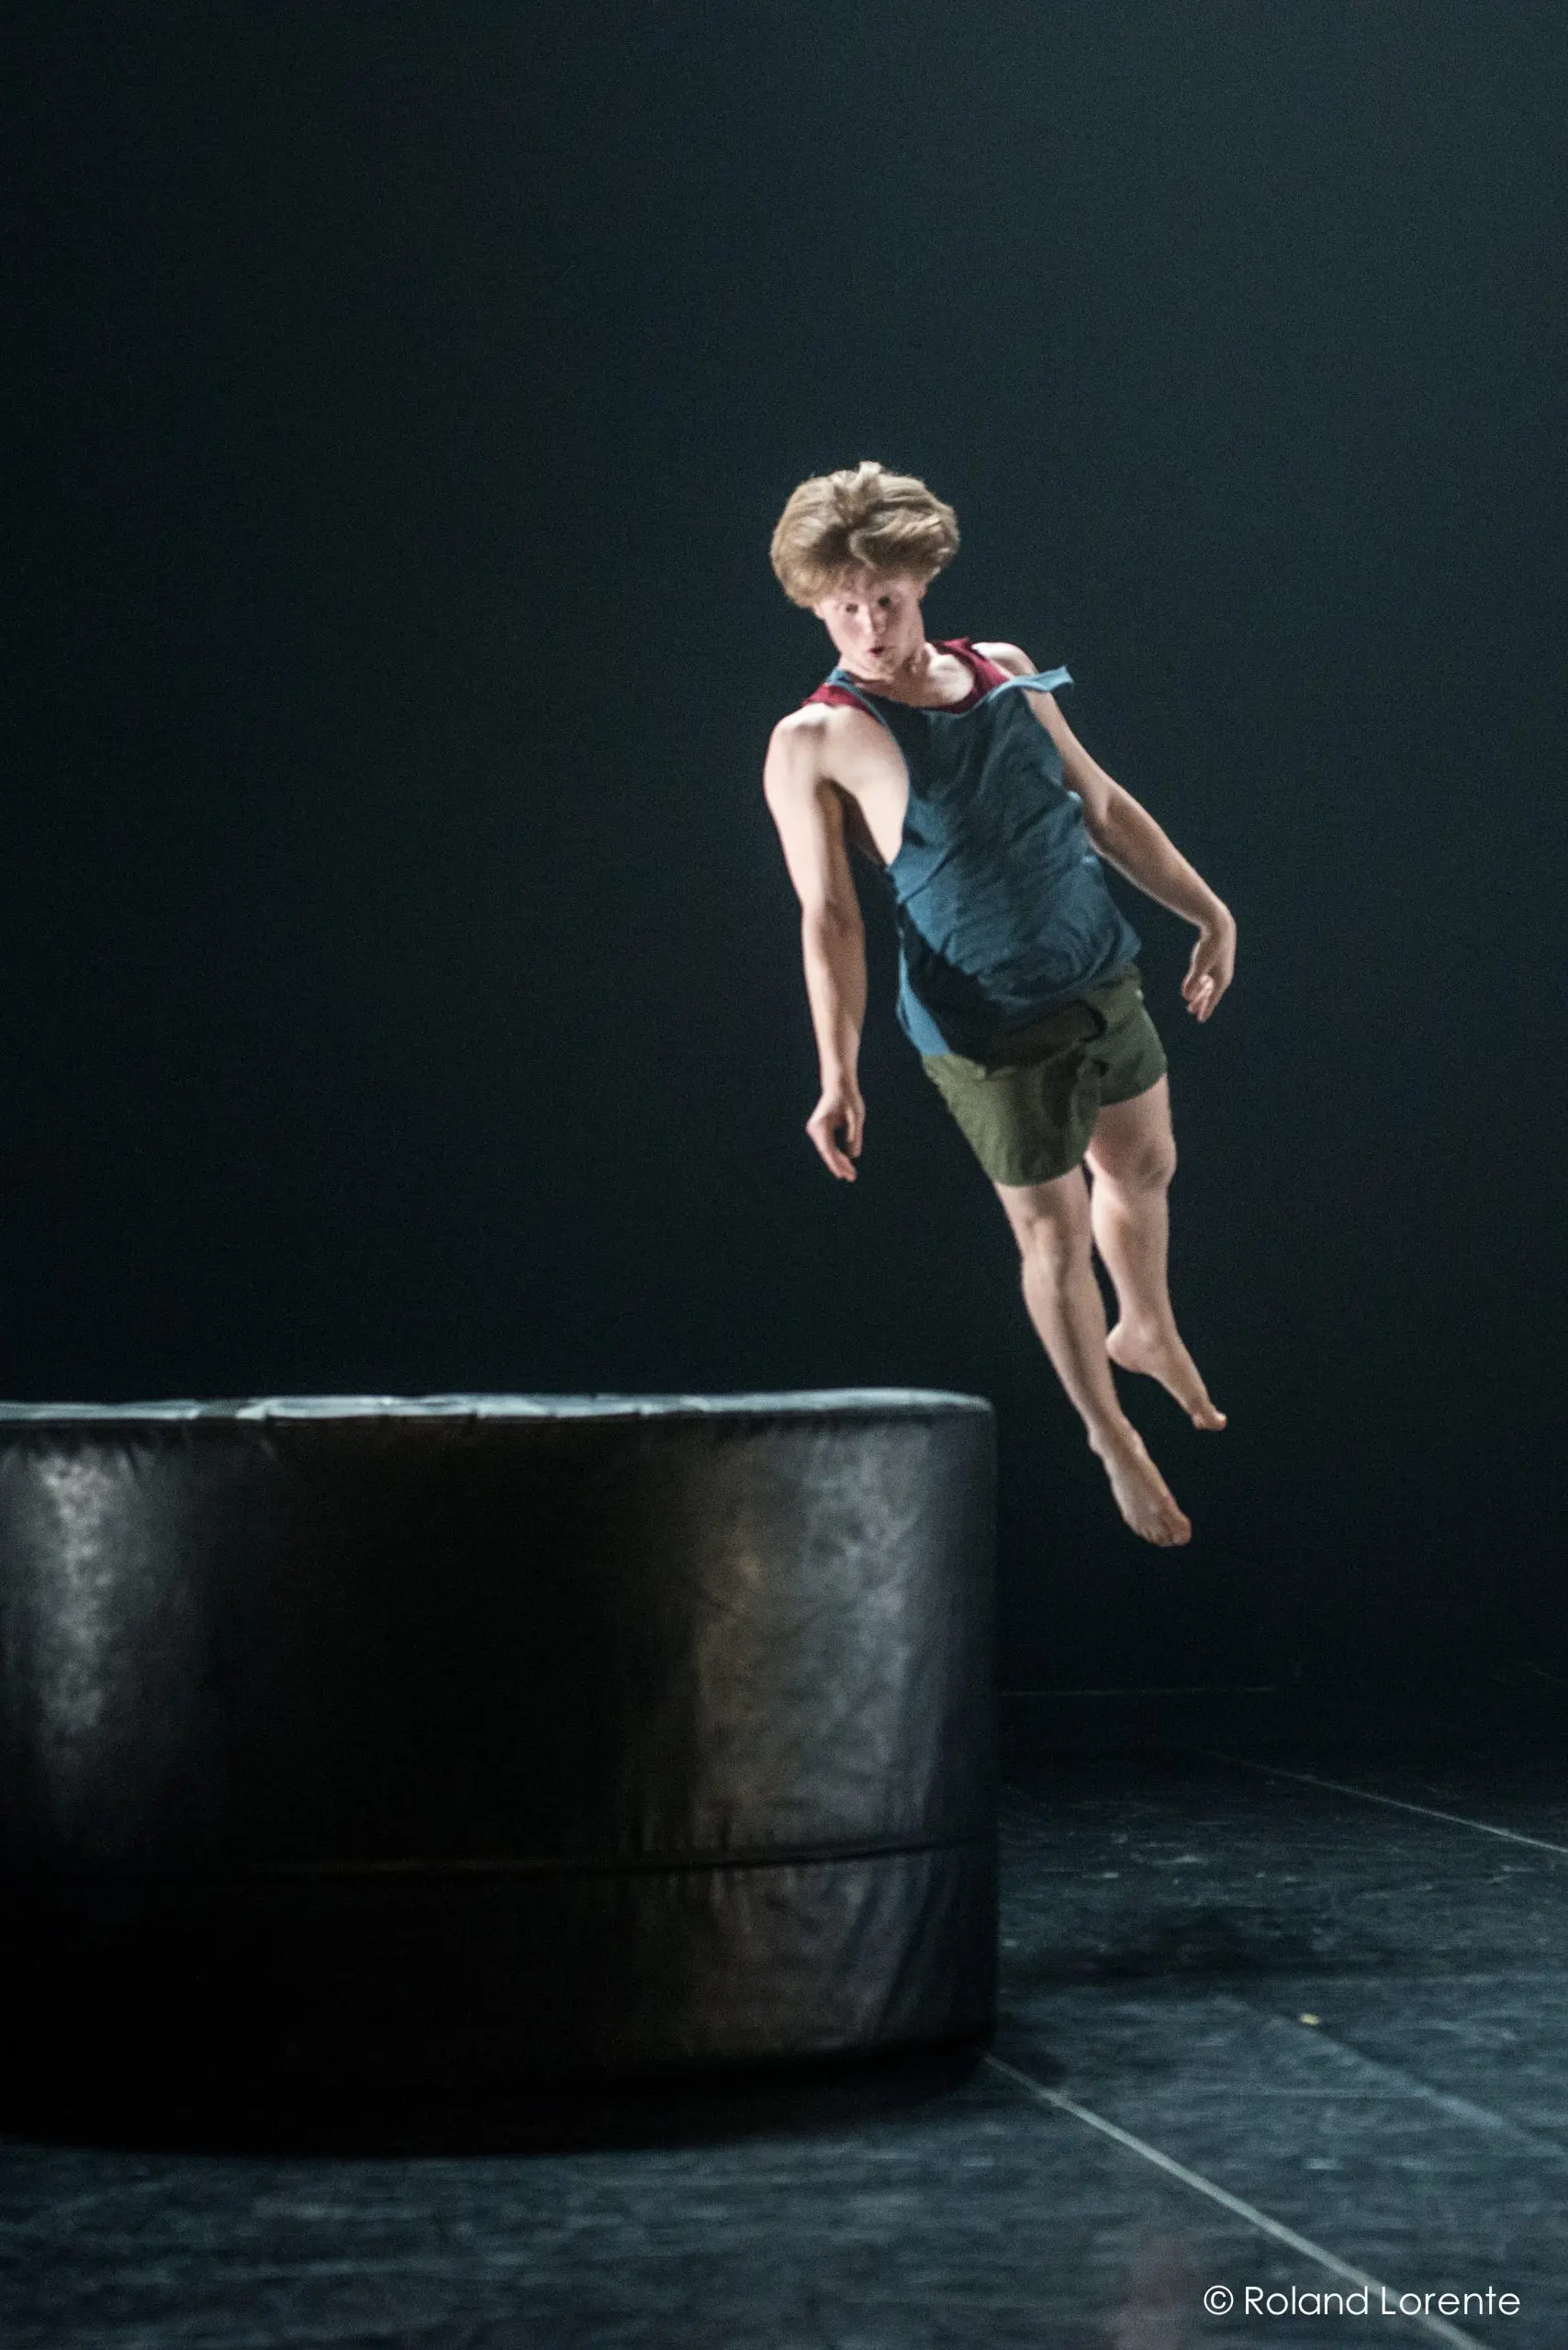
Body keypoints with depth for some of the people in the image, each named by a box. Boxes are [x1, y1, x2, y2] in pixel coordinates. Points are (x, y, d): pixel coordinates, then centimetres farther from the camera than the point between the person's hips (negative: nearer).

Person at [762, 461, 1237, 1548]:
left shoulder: (1005, 673, 3)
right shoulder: (816, 742, -13)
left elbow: (1102, 805, 13)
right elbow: (829, 917, -15)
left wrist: (1207, 908, 15)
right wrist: (840, 1072, -22)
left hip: (1105, 978, 6)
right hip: (989, 1025, -6)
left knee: (1144, 1166, 23)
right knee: (1055, 1232, 4)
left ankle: (1147, 1332, 53)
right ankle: (1112, 1440, 26)